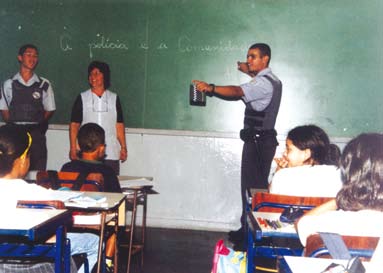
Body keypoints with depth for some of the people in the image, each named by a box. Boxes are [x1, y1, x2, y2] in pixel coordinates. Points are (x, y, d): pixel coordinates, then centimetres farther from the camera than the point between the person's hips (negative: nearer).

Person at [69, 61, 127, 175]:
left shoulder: (114, 98, 11)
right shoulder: (82, 98, 8)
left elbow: (119, 125, 9)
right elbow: (74, 124, 6)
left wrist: (123, 147, 4)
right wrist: (73, 148, -2)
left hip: (111, 153, 1)